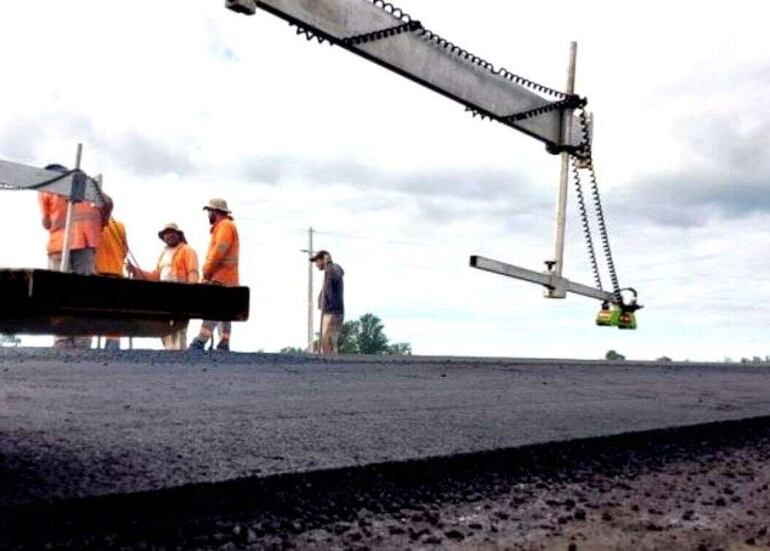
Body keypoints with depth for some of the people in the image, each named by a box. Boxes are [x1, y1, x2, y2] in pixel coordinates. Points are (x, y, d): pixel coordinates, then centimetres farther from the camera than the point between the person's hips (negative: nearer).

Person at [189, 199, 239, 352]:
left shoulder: (225, 225, -5)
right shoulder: (221, 226, 26)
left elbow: (219, 251, -16)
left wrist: (206, 272, -11)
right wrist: (208, 274, 11)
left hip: (221, 279, -10)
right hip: (223, 279, 10)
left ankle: (200, 342, -24)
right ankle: (224, 345, 7)